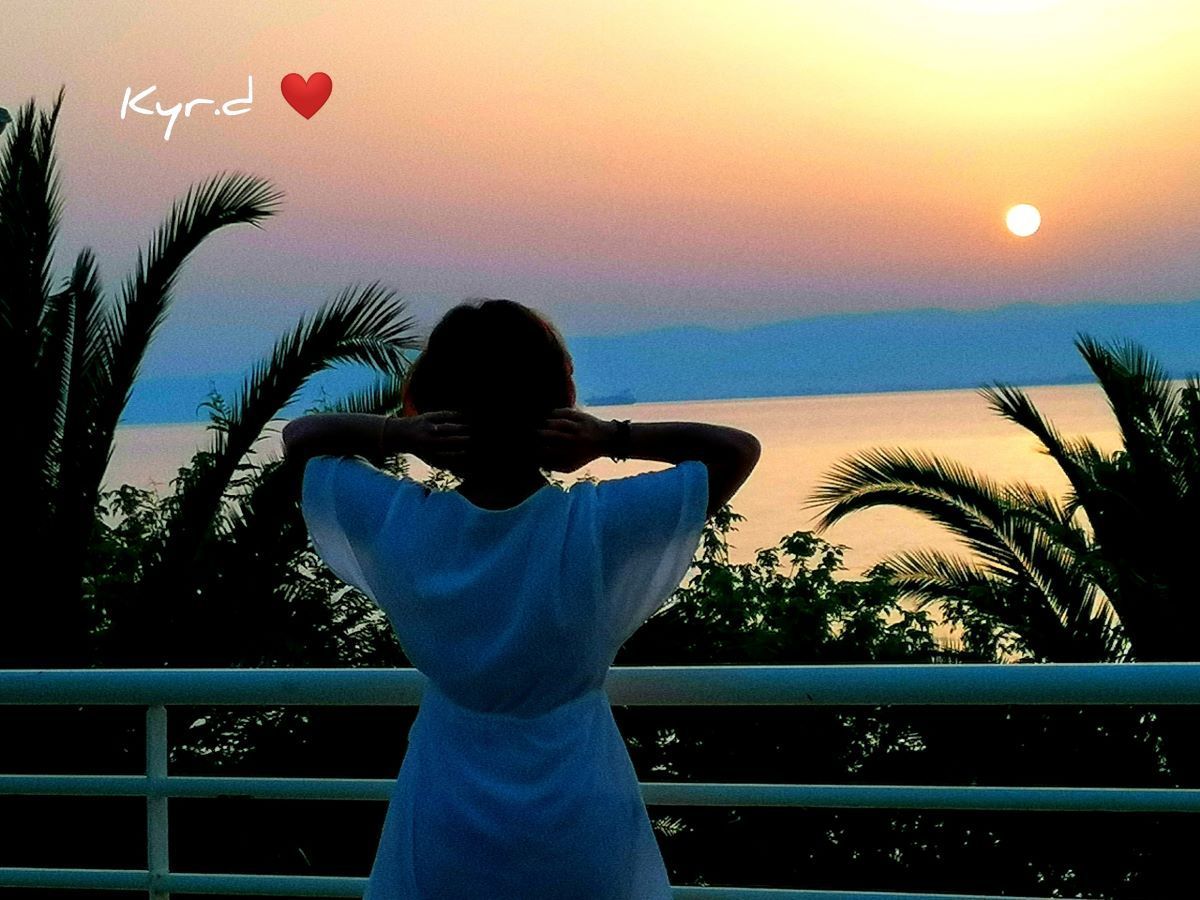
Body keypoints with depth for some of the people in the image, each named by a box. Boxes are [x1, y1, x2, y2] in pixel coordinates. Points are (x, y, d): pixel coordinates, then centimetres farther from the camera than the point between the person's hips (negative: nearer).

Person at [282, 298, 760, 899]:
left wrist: (397, 435, -16)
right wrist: (614, 438, -19)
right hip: (582, 825, -1)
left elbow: (300, 438, 2)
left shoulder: (400, 526, -15)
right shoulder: (603, 526, -19)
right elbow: (739, 449, -8)